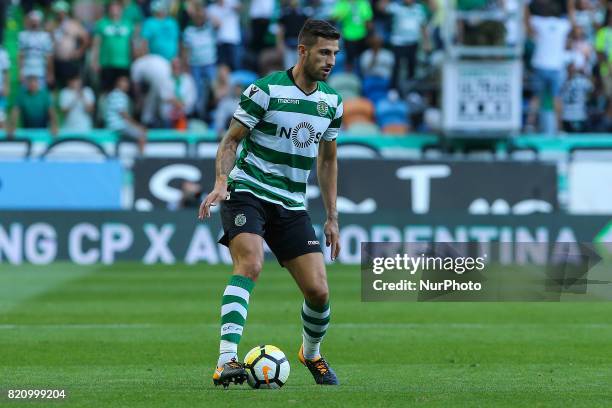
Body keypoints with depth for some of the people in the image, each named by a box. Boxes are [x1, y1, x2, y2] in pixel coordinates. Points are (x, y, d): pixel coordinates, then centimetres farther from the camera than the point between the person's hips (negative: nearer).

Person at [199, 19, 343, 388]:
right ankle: (227, 360, -39)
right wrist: (221, 182, -23)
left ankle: (311, 353, 28)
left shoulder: (332, 101, 8)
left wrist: (333, 218, 17)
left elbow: (327, 159, 19)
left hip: (292, 206, 5)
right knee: (251, 264, -30)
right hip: (248, 194, -5)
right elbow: (232, 139, -5)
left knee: (318, 291, -3)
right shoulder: (266, 90, -10)